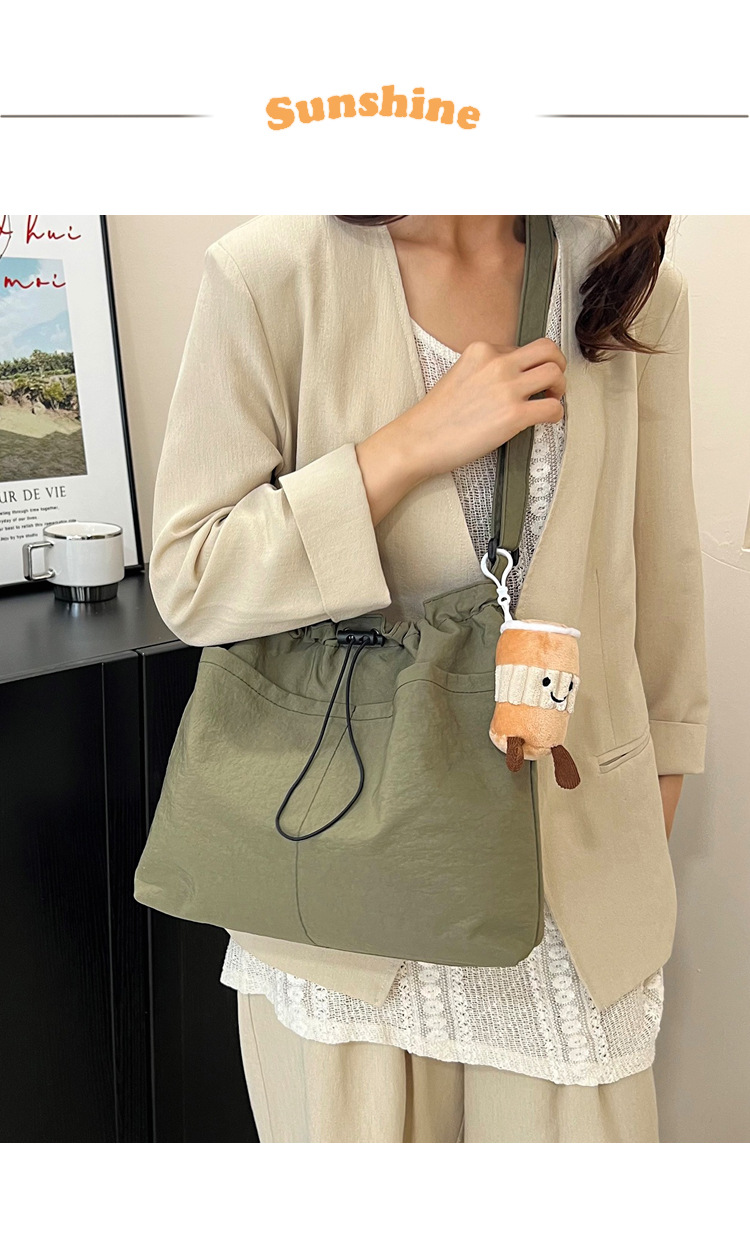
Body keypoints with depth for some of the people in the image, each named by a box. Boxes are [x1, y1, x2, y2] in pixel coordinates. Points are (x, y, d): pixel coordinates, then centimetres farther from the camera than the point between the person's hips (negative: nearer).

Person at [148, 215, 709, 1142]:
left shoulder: (634, 291, 1)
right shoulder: (271, 274, -9)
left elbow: (660, 577, 8)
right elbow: (187, 583, -11)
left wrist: (653, 811, 12)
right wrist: (407, 447, -20)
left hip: (569, 852, 3)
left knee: (570, 1122, 11)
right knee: (355, 1119, 13)